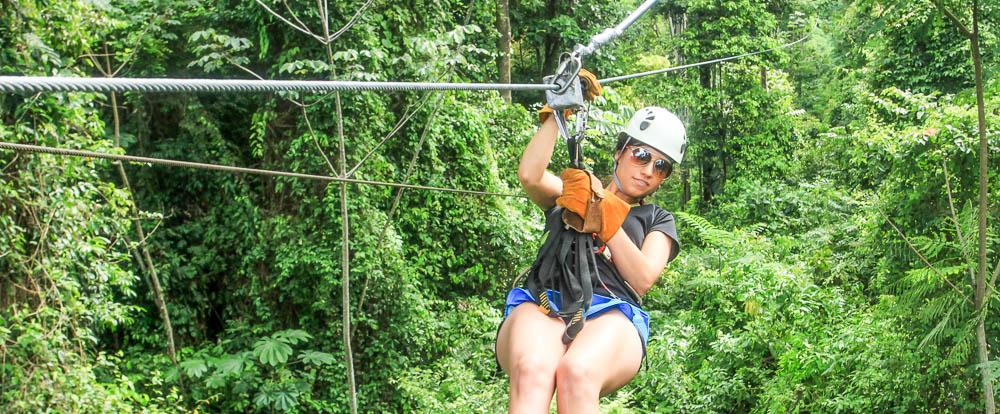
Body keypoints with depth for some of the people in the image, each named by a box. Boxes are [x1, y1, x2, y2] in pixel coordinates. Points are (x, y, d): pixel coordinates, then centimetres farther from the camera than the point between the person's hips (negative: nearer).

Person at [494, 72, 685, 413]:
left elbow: (642, 279, 10)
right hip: (543, 304, 1)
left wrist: (604, 218, 1)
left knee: (577, 374, -40)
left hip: (612, 313, 0)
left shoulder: (657, 219, 30)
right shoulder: (571, 193, 33)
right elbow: (529, 175, 9)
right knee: (531, 372, -39)